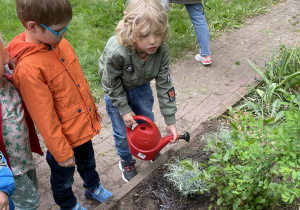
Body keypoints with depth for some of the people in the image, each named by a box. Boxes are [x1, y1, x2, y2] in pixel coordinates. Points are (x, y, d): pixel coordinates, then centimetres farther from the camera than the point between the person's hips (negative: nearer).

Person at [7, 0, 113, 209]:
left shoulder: (60, 43, -8)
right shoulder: (28, 69, -31)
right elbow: (45, 118, -24)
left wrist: (93, 106, 16)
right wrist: (62, 152, -14)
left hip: (83, 125, 7)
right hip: (64, 137, -6)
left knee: (88, 161, 32)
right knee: (64, 178, 23)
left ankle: (93, 188, 60)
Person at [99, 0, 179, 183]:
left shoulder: (162, 50, -30)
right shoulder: (116, 52, -41)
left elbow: (165, 84, -20)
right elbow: (111, 83, -23)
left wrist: (170, 120, -18)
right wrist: (124, 109, -15)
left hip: (141, 86, 3)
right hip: (117, 90, -3)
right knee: (122, 131, 8)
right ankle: (126, 162, 37)